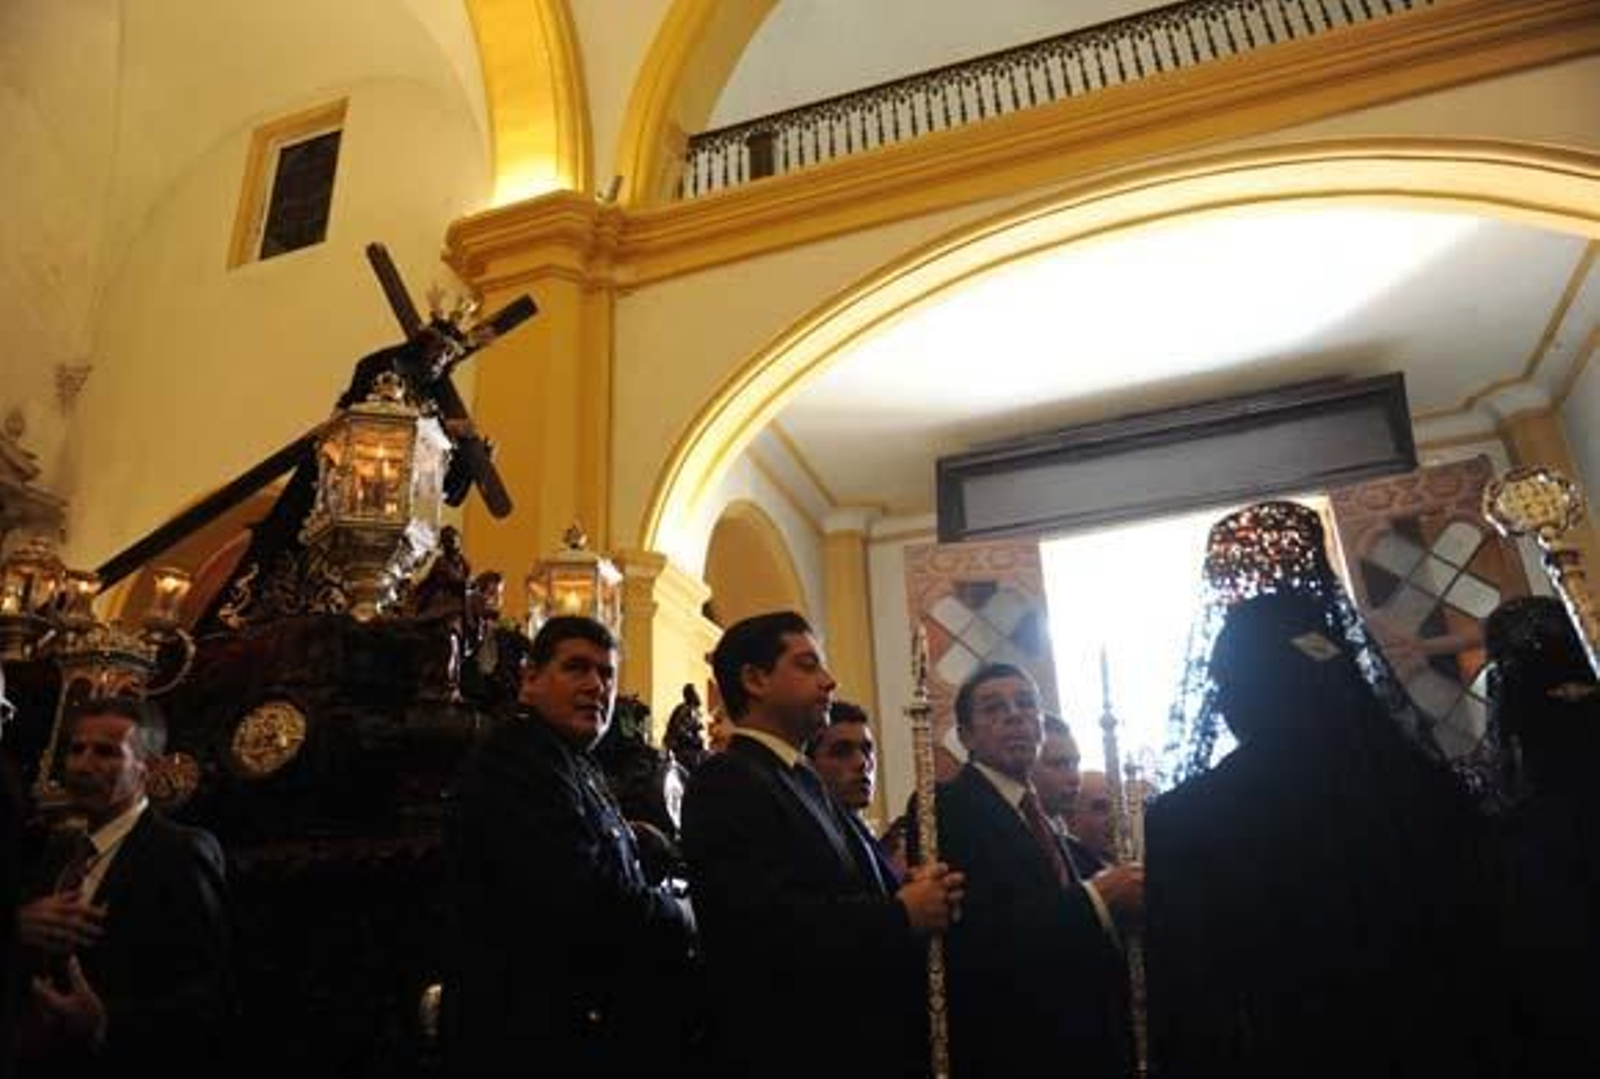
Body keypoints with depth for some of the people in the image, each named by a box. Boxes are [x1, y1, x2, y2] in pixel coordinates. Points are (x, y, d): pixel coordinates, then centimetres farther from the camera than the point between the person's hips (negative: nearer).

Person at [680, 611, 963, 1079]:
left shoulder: (805, 781, 15)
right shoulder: (725, 783, -16)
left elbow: (844, 898, 13)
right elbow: (770, 925, -28)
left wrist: (916, 891, -7)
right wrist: (902, 914, -18)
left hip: (867, 1041, 9)